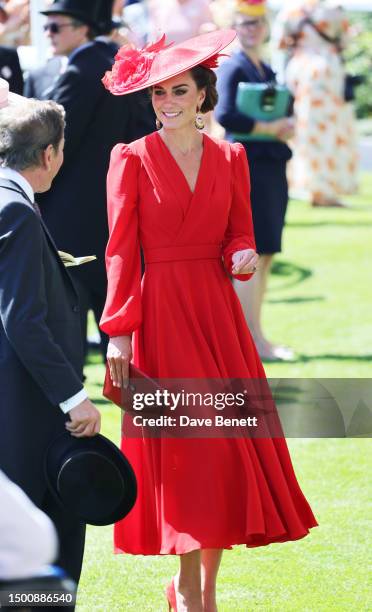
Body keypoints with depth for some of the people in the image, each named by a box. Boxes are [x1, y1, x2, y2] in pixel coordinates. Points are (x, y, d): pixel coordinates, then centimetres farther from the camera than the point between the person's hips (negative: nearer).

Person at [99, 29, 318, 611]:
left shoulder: (230, 158, 8)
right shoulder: (132, 159, -2)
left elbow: (239, 237, 13)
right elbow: (121, 251, -4)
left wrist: (242, 256, -11)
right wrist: (118, 332, -11)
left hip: (217, 312, 4)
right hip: (159, 313, -4)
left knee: (230, 447, 2)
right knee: (182, 450, -4)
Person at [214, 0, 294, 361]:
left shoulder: (267, 71, 16)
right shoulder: (233, 69, -9)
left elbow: (281, 113, 19)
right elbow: (224, 115, -22)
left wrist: (284, 126, -4)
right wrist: (270, 128, -17)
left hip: (272, 168, 9)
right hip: (248, 166, -9)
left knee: (265, 256, 11)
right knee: (252, 254, -9)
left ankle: (252, 336, 17)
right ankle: (253, 340, -9)